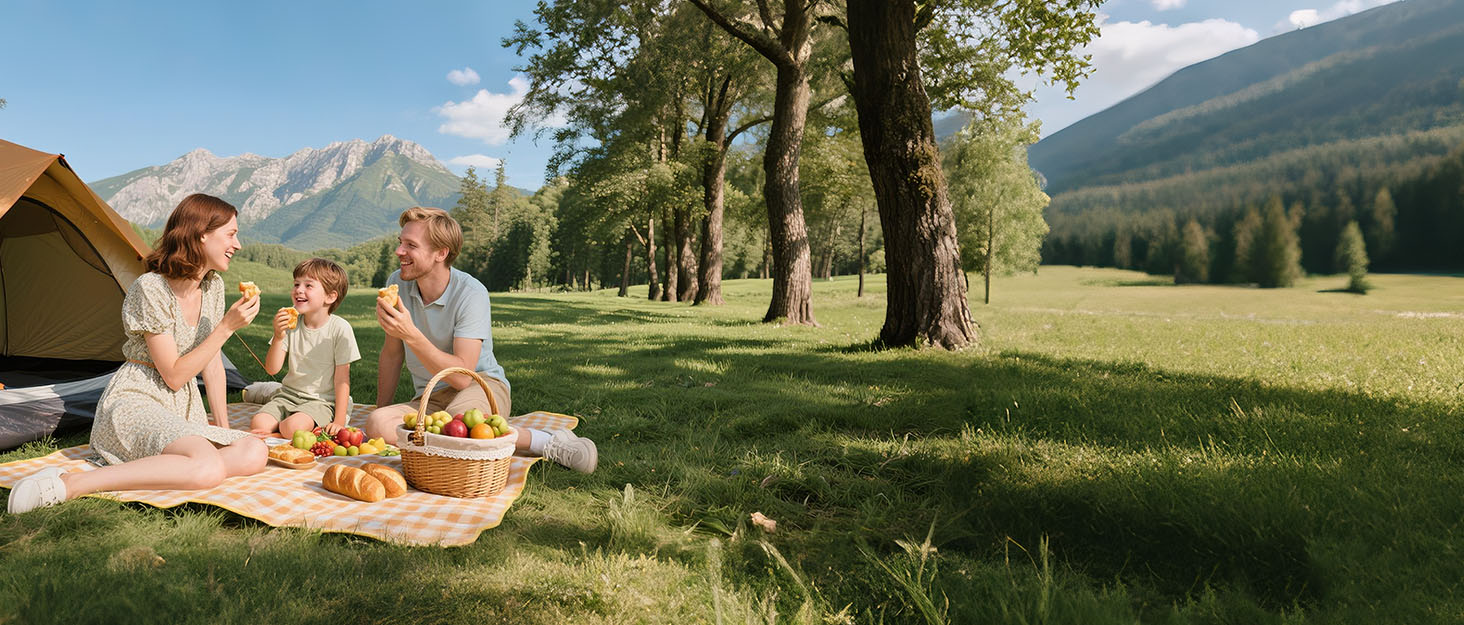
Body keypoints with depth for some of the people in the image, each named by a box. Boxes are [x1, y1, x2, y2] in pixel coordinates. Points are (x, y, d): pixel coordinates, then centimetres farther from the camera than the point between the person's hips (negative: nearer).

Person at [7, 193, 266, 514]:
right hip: (135, 402, -7)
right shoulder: (150, 289, -16)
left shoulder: (213, 286, 5)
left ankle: (131, 469, -9)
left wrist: (223, 428, 9)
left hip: (183, 409, 8)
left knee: (254, 454, -20)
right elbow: (174, 376, -16)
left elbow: (213, 365, 10)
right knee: (208, 468, -35)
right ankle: (68, 483, -23)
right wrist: (226, 327, -21)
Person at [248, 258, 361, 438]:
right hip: (289, 394, 4)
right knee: (258, 424, -20)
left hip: (322, 401, -4)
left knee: (292, 427, -29)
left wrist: (339, 421, -13)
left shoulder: (340, 328, -13)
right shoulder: (290, 323, 0)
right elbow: (272, 369, -4)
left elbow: (342, 379, -10)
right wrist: (278, 337, -20)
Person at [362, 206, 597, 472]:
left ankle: (549, 442, -19)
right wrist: (380, 409, 13)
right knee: (377, 425, -27)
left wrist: (411, 334, -34)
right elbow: (392, 352, 12)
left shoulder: (471, 293, -19)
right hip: (430, 400, 6)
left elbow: (462, 376, -24)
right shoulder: (397, 283, -2)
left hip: (482, 384, -5)